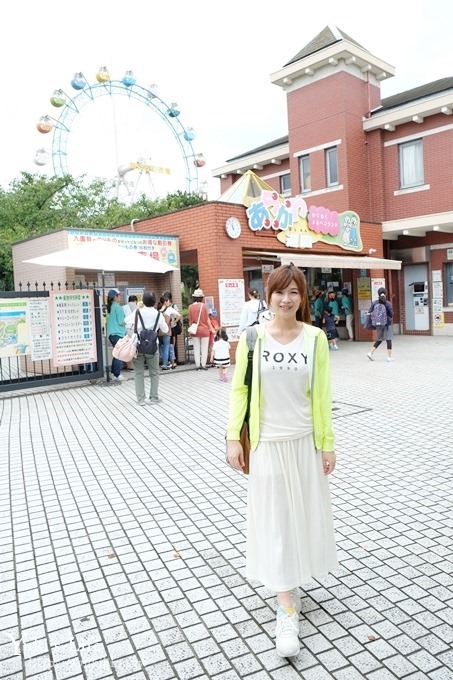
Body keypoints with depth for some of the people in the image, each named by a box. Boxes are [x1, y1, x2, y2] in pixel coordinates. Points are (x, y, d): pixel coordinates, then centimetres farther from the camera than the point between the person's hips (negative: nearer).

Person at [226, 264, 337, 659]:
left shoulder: (315, 338, -5)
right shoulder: (253, 337, -7)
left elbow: (322, 395, -1)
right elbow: (239, 390, -1)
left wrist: (328, 443, 1)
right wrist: (233, 437, -3)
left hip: (305, 441, 2)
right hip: (267, 443, -1)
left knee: (305, 512, 16)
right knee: (273, 519, 4)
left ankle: (294, 578, 43)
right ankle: (287, 609, 15)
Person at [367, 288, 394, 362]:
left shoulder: (374, 303, -1)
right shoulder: (388, 303, -11)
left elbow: (369, 313, -3)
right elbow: (391, 314, -9)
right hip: (387, 323, -4)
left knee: (379, 339, 18)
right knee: (388, 340, 4)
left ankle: (371, 353, 8)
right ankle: (389, 357, 6)